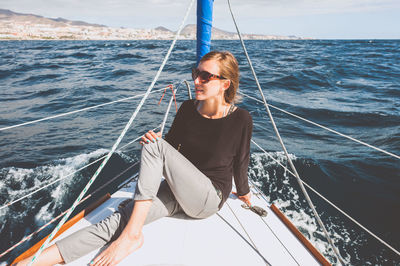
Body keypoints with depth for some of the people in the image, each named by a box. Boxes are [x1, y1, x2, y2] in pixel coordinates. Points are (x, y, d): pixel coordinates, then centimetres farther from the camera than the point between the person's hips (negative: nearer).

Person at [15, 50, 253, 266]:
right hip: (176, 191, 5)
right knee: (117, 221, -18)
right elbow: (170, 146, 9)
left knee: (154, 145, -26)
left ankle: (132, 235, -23)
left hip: (210, 199, -4)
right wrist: (154, 141, -13)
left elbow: (240, 164, 0)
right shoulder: (187, 109, 0)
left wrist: (244, 193, 13)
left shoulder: (241, 120, -13)